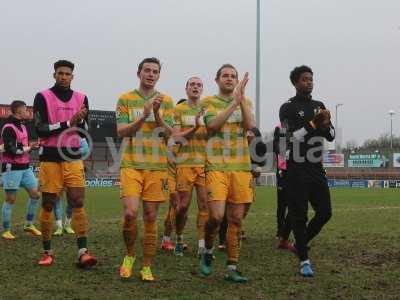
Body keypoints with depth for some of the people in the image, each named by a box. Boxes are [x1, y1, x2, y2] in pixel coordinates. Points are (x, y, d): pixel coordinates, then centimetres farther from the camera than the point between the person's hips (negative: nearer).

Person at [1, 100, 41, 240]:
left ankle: (29, 224, 20)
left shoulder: (22, 126, 14)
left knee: (35, 194, 6)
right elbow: (11, 150, -21)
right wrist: (28, 148, -11)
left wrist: (32, 146, 5)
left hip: (25, 167, 9)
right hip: (12, 168, -8)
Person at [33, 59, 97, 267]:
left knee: (78, 203, -8)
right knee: (47, 205, 4)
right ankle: (47, 252, 15)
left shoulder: (81, 99, 9)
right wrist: (69, 123, -17)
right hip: (50, 158, -2)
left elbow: (84, 132, 10)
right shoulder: (42, 97, -2)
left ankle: (82, 252, -11)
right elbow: (40, 129, -11)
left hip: (73, 158, 2)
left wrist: (80, 121, -12)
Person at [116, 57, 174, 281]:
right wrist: (144, 115, -17)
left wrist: (157, 113, -15)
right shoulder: (126, 99, 5)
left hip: (157, 166, 1)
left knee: (151, 217, 3)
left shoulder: (166, 101, 8)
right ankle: (130, 255, 13)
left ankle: (147, 267, 14)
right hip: (131, 164, -1)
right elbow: (122, 131, -5)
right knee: (130, 213, -13)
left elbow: (169, 133, 1)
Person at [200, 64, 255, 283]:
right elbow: (213, 125, -14)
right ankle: (208, 251, 15)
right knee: (216, 215, -15)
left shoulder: (245, 102, 14)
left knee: (236, 219, 3)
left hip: (241, 167, 3)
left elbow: (250, 125, -5)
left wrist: (242, 97, -11)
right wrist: (234, 101, -15)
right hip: (216, 166, -3)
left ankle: (232, 268, 10)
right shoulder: (209, 102, 6)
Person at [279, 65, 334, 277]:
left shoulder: (319, 106, 13)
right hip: (297, 170, -6)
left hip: (316, 168, 6)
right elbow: (294, 137, -15)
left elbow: (331, 137, 12)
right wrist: (313, 123, -23)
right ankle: (304, 260, 8)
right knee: (299, 215, -2)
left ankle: (301, 243, 27)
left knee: (325, 212, 4)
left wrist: (326, 125, -9)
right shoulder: (288, 108, -5)